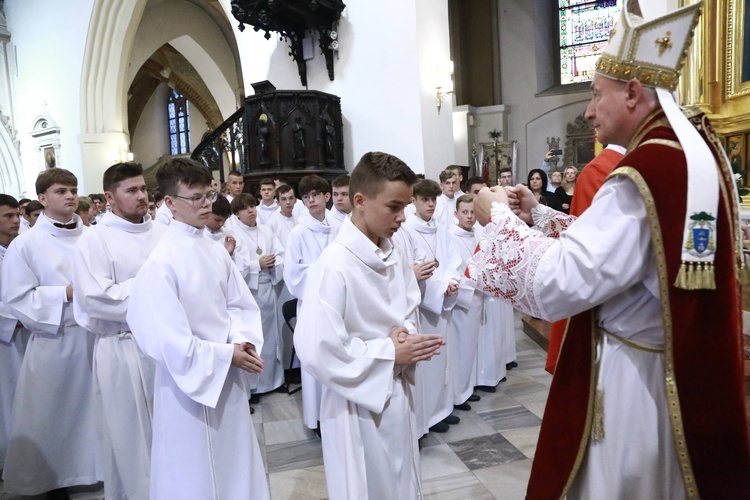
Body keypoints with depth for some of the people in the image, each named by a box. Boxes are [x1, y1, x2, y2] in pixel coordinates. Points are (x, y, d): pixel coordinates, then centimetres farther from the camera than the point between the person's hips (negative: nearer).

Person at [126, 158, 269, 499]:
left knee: (236, 464, 22)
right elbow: (168, 341, -20)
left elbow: (240, 304, 5)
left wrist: (242, 341, -14)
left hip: (228, 378, 6)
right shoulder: (161, 263, -19)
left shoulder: (217, 252, 0)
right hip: (189, 382, -6)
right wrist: (226, 355, -17)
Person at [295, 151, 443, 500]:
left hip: (398, 397, 7)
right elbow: (317, 351, -27)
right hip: (359, 406, -7)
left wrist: (408, 339, -10)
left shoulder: (394, 258, 1)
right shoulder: (334, 266, -24)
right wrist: (390, 353, -19)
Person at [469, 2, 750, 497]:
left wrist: (500, 217, -13)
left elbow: (554, 286, -28)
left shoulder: (645, 175, -27)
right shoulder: (698, 151, 4)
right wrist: (538, 212, 8)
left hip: (635, 378, -9)